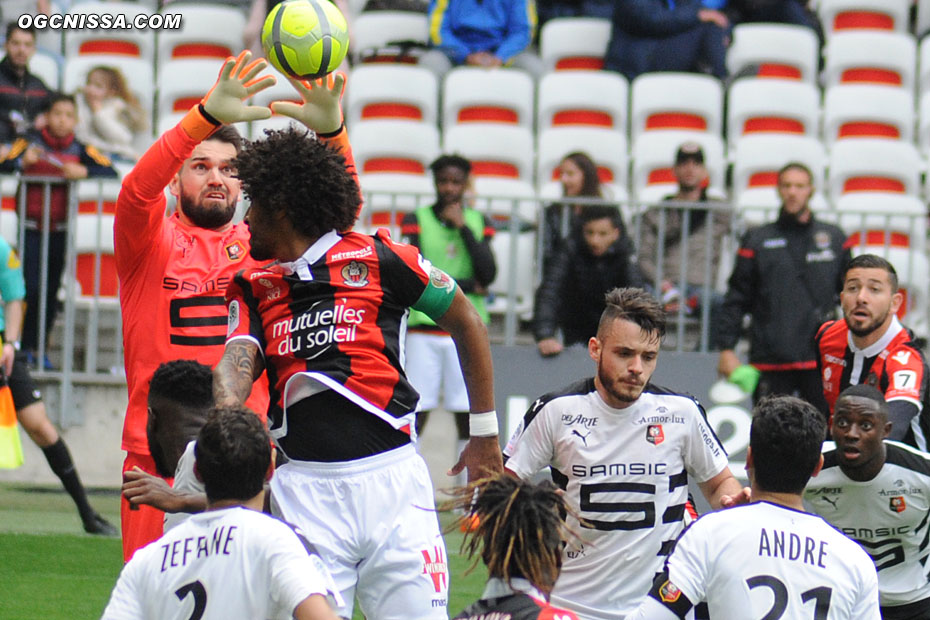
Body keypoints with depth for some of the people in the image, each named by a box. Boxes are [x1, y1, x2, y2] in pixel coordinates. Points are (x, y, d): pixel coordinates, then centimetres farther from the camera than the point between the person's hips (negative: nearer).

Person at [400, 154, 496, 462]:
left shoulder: (479, 223, 11)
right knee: (415, 414, -4)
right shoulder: (416, 220, 4)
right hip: (424, 328, -2)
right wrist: (465, 286, -7)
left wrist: (463, 228, -6)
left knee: (468, 414, 1)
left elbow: (488, 274, -4)